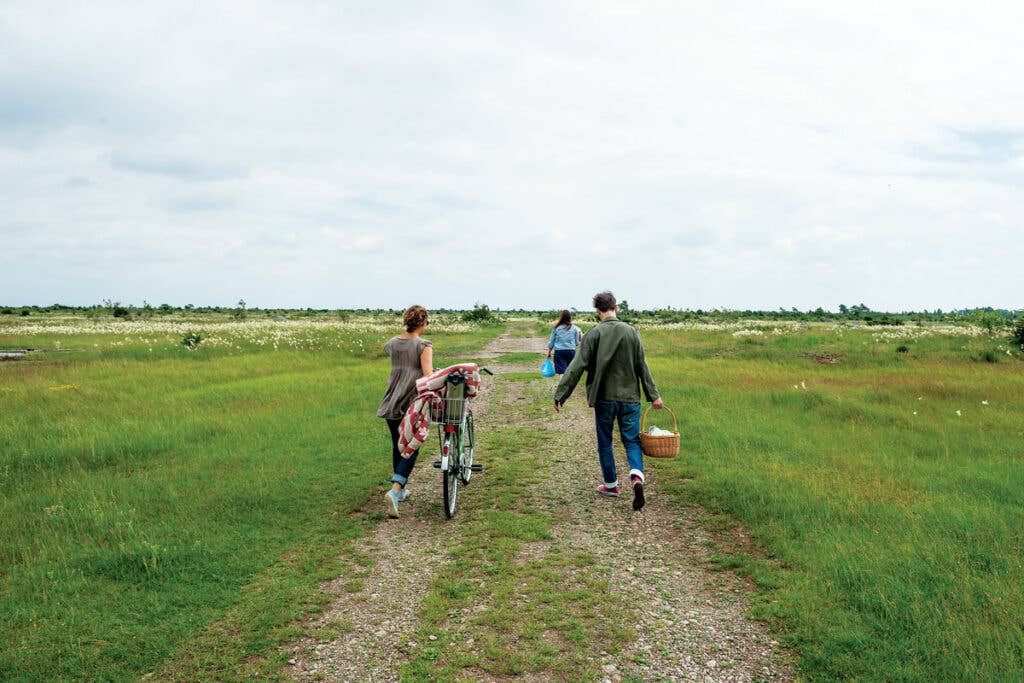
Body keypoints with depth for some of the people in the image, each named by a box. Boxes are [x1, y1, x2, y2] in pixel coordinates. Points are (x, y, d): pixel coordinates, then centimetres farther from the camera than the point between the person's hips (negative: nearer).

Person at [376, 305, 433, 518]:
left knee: (398, 446, 19)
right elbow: (428, 376, -21)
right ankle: (394, 490, -18)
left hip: (391, 403, 6)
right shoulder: (424, 346, -10)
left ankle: (400, 490, 31)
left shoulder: (392, 343, 8)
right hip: (412, 404, -6)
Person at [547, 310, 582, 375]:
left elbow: (551, 342, 6)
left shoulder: (556, 328, -1)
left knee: (562, 372, -5)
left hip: (559, 351, -1)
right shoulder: (574, 328, 0)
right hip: (571, 351, 1)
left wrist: (549, 352, 19)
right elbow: (577, 343, 6)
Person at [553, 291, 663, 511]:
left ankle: (611, 484, 23)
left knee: (605, 442, 15)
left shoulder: (594, 334, -8)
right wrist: (653, 395, 8)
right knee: (632, 440, 7)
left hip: (604, 397, -1)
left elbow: (577, 367, -11)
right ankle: (637, 476, -17)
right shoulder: (631, 332, 0)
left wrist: (560, 394, -7)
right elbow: (642, 366, 2)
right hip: (630, 396, 2)